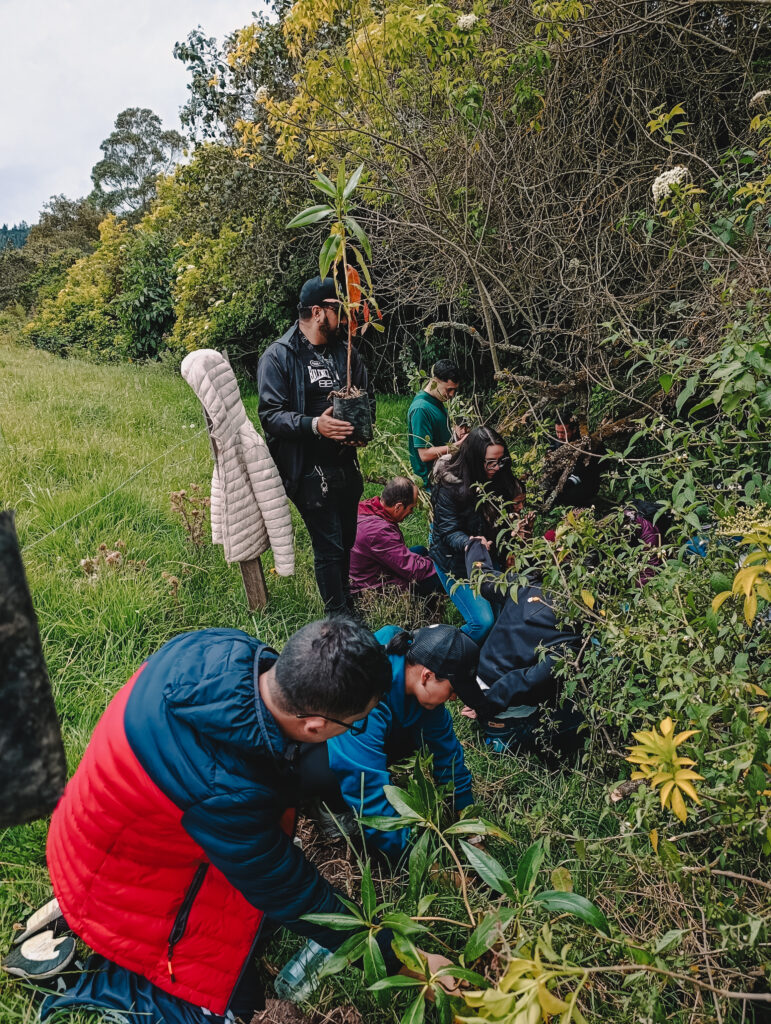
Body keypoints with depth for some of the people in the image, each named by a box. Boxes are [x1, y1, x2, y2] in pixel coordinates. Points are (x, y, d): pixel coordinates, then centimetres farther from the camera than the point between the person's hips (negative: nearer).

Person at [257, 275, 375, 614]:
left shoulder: (346, 353, 10)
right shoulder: (279, 356, -8)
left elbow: (368, 397, 20)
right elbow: (270, 414, -14)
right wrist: (314, 424, -30)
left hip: (347, 467, 6)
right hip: (311, 470, -6)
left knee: (347, 541, 17)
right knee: (329, 547, -1)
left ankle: (349, 608, 35)